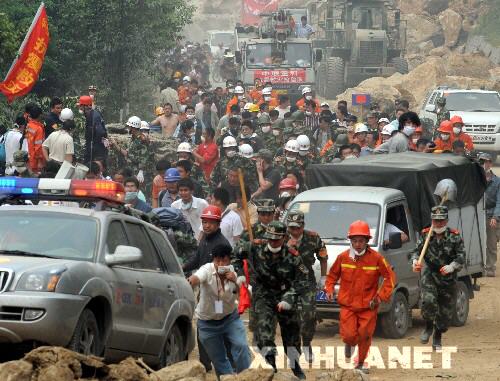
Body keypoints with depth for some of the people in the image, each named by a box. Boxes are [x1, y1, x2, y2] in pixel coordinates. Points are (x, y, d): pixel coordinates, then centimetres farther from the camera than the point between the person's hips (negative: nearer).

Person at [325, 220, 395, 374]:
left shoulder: (376, 258, -7)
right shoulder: (343, 257, -2)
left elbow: (390, 277, 0)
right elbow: (332, 275, 14)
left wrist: (381, 296, -8)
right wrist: (329, 289, -1)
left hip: (368, 306, -1)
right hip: (347, 305, 1)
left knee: (365, 336, 2)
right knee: (349, 335, -8)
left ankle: (361, 363, 22)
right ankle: (349, 344, 29)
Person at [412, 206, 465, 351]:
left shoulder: (454, 237, -7)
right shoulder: (425, 235, -1)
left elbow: (461, 257, -14)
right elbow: (417, 251, 0)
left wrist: (451, 267, -33)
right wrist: (415, 261, -24)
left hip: (448, 278, 0)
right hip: (429, 275, 0)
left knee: (446, 311, 6)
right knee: (428, 301, -26)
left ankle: (437, 338, 29)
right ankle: (428, 327, 1)